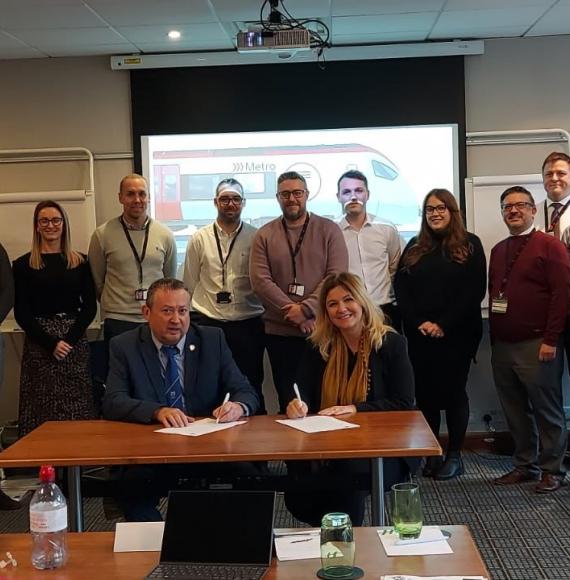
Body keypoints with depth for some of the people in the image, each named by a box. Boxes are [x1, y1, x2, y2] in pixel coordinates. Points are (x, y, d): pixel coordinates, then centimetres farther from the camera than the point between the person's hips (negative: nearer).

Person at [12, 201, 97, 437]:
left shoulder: (80, 262, 8)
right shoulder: (23, 265, 4)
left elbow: (90, 306, 5)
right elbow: (21, 313, 0)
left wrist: (70, 339, -9)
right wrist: (51, 343, -10)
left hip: (75, 341, 1)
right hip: (38, 344, -1)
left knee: (77, 404, -2)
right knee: (42, 404, -3)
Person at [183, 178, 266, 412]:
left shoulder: (256, 237, 2)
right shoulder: (199, 239, 5)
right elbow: (189, 285, 9)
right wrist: (196, 317, 9)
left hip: (248, 324, 0)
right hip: (208, 324, 1)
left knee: (251, 386, 8)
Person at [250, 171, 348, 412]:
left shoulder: (329, 230, 4)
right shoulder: (264, 236, 7)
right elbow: (260, 281, -4)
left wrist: (305, 309, -15)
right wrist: (295, 315, -13)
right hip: (280, 332, 1)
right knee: (288, 402, 8)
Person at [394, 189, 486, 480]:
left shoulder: (470, 245, 1)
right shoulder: (414, 247, 11)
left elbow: (474, 291, -7)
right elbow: (401, 288, 3)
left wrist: (444, 324, -14)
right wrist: (419, 322, -11)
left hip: (457, 334, -3)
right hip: (419, 334, 3)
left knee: (453, 391, 2)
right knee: (425, 393, 5)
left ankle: (455, 455, 12)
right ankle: (430, 454, 14)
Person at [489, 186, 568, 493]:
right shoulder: (499, 250, 16)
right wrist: (494, 337, 13)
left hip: (537, 345, -6)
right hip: (502, 346, 6)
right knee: (515, 411, 12)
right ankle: (524, 465, 23)